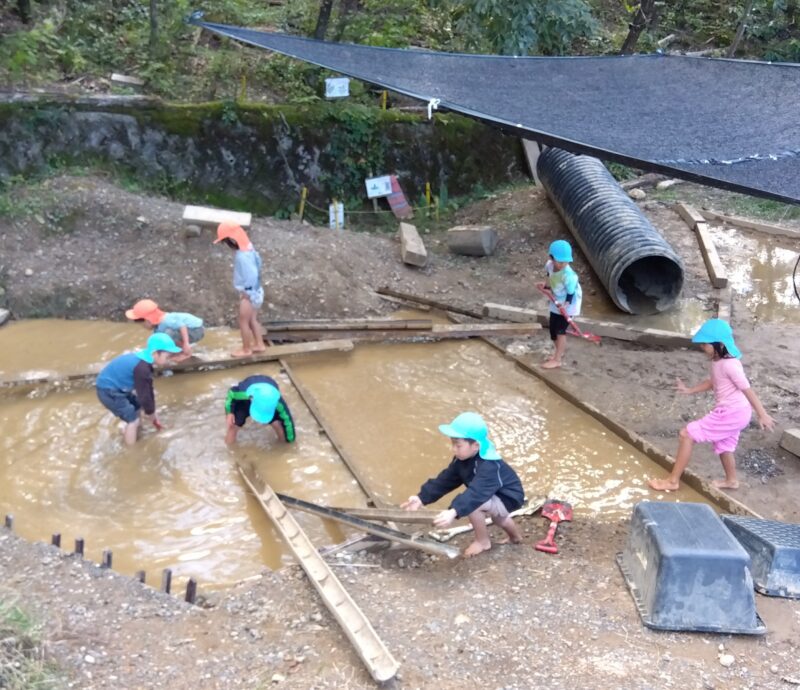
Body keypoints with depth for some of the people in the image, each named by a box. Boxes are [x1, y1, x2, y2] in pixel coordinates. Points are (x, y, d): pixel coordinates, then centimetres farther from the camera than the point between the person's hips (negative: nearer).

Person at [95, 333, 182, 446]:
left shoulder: (144, 361, 2)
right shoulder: (141, 368, -30)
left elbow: (148, 391, 9)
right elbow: (144, 394, -20)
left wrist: (152, 414, 14)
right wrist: (151, 413, -3)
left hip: (116, 387, 10)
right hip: (108, 391, -10)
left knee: (138, 407, 23)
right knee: (134, 419, -5)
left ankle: (128, 433, 44)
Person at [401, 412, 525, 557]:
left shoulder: (489, 466, -39)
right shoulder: (462, 459, -10)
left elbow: (475, 493, -52)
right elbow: (445, 480, -10)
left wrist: (453, 512, -66)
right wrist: (422, 498, -21)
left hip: (508, 498, -10)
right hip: (496, 496, 10)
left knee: (472, 504, -30)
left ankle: (483, 541, -5)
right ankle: (515, 536, 65)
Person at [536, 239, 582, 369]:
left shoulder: (568, 275, -34)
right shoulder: (549, 265, -14)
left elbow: (571, 294, -27)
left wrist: (565, 304, -39)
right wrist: (546, 286, -1)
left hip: (567, 305, -7)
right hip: (556, 303, 7)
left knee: (560, 330, -6)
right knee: (553, 329, 16)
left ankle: (557, 360, 3)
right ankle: (560, 350, 39)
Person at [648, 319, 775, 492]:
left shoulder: (729, 365, -24)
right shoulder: (718, 361, 4)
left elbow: (747, 389, -21)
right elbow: (712, 382, 20)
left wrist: (762, 415, -18)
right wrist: (689, 390, 12)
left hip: (731, 413, -10)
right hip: (731, 412, 10)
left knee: (686, 435, -9)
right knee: (723, 445, 30)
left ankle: (673, 481, -1)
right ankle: (731, 480, 54)